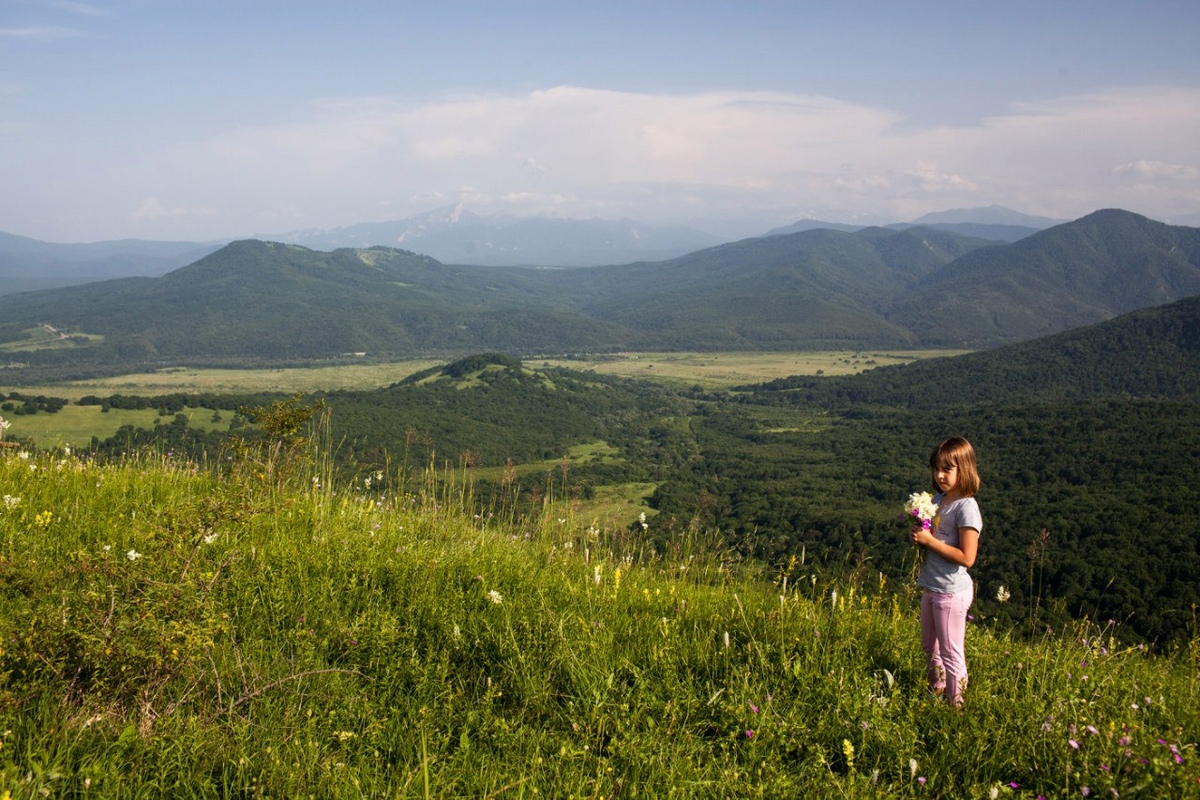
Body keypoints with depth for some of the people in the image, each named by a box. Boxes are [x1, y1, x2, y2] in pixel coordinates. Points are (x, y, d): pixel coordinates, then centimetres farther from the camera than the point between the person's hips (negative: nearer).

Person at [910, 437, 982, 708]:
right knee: (929, 646, 22)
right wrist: (919, 537, -5)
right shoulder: (938, 500, 5)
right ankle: (936, 691, 40)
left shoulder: (966, 507, -20)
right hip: (931, 587, 9)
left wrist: (930, 541, -23)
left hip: (952, 591, -9)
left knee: (950, 653, 4)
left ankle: (955, 704, 17)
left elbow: (967, 558, -24)